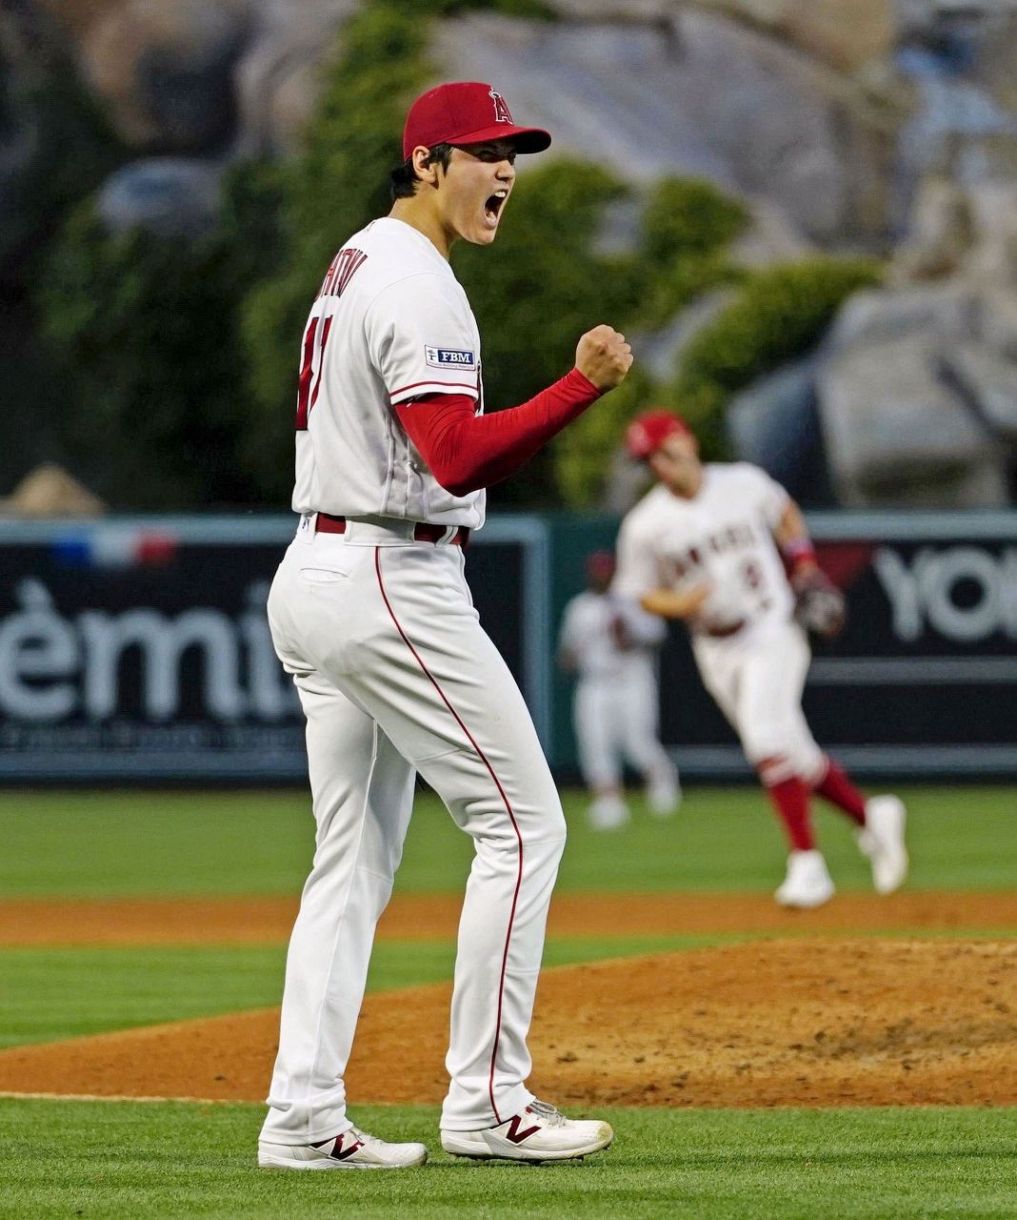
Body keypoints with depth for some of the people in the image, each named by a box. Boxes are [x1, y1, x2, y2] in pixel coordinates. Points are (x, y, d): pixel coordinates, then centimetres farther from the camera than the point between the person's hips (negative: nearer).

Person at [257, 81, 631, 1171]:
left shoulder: (352, 266, 18)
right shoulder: (415, 283, -15)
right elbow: (459, 458, -26)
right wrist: (581, 387, -31)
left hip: (312, 578, 10)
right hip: (391, 582, -10)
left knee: (354, 857, 10)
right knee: (521, 821, -5)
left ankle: (303, 1116, 5)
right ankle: (485, 1101, -6)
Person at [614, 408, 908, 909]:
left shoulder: (743, 483, -4)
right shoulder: (645, 526, -5)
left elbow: (787, 514, 17)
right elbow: (638, 595, 2)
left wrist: (804, 565, 5)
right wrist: (678, 604, -18)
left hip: (773, 630, -3)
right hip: (716, 651, 3)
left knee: (767, 738, -21)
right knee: (792, 752, 6)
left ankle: (807, 864, -19)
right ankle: (870, 816, 27)